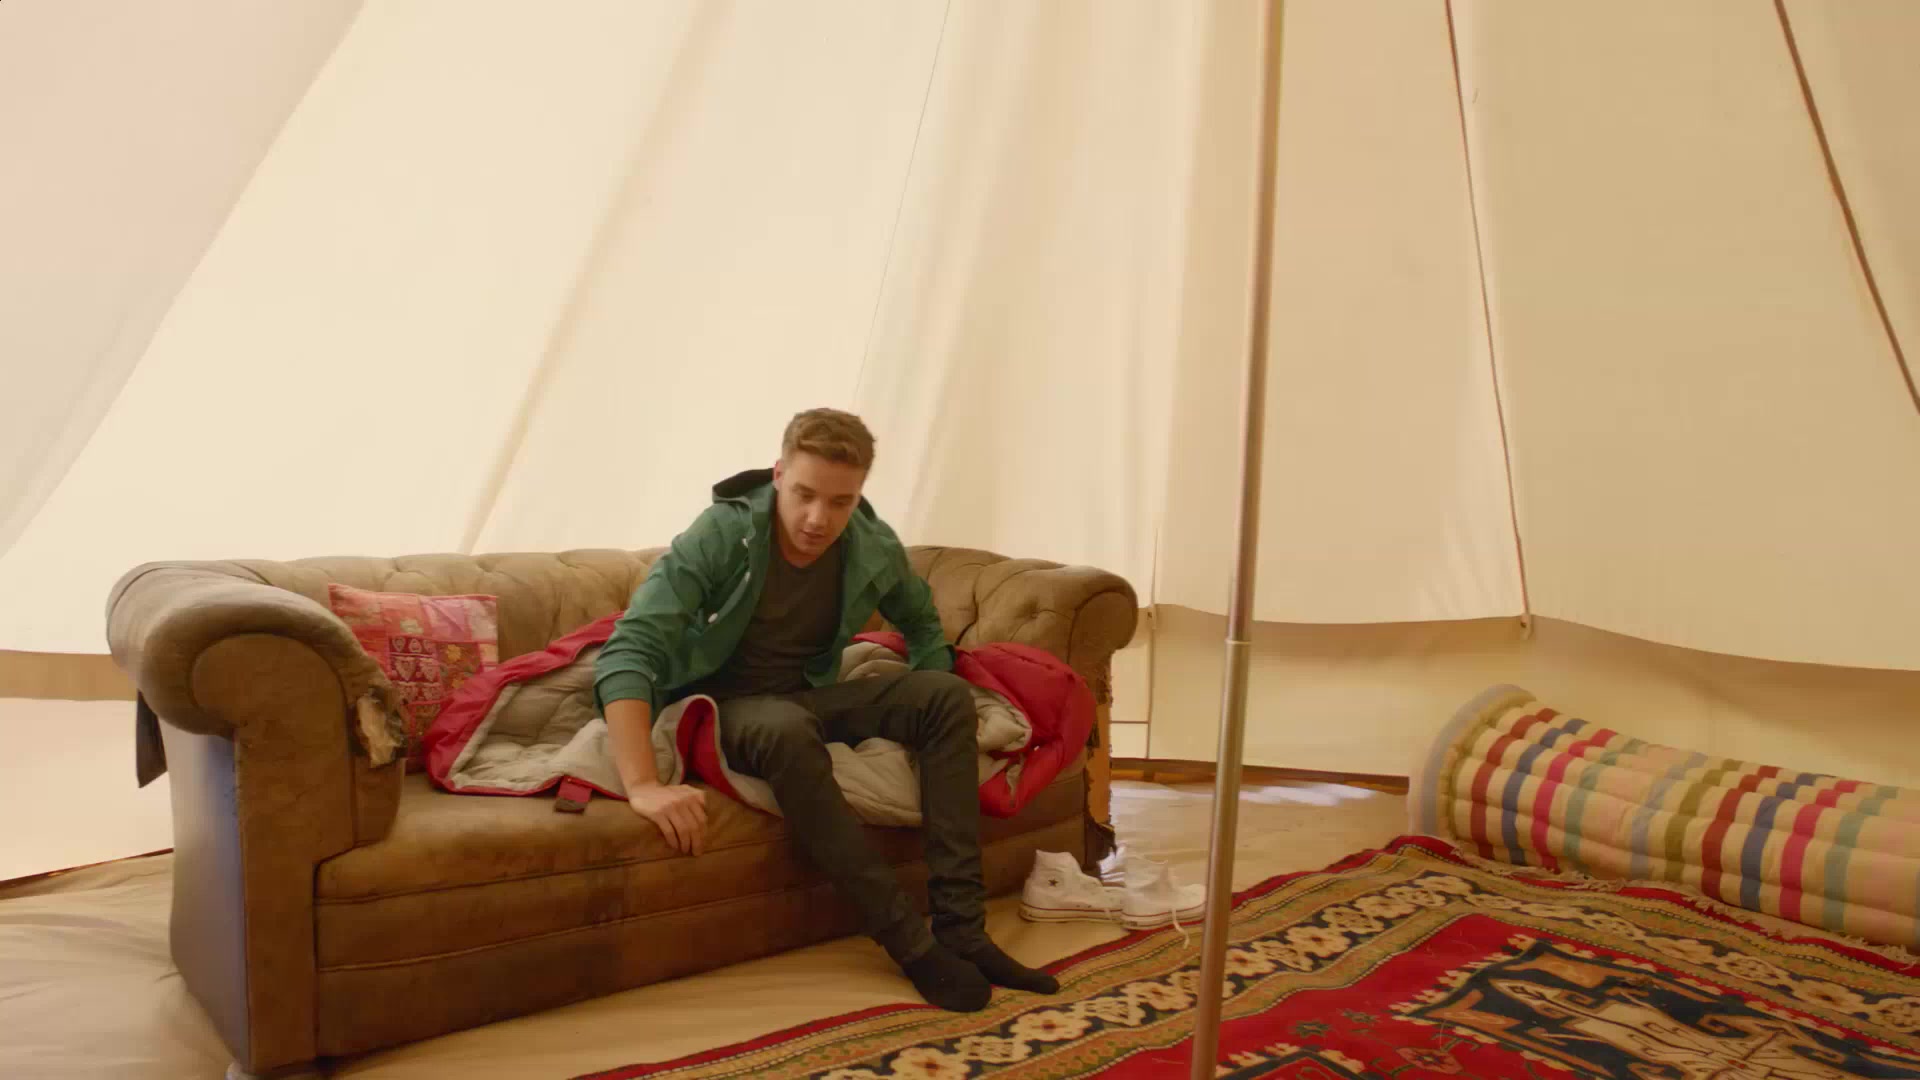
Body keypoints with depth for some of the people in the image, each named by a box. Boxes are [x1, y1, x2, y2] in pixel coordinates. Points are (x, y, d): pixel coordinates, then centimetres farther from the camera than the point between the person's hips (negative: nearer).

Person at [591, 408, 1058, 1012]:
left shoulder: (873, 548, -8)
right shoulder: (720, 536, -23)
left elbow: (921, 623, 13)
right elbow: (629, 651, -32)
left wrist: (940, 714, -2)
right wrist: (643, 785, -44)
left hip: (809, 697, 5)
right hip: (725, 707, -5)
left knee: (947, 695, -18)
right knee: (789, 732, -39)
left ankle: (960, 929, -20)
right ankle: (911, 944, -30)